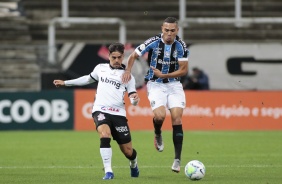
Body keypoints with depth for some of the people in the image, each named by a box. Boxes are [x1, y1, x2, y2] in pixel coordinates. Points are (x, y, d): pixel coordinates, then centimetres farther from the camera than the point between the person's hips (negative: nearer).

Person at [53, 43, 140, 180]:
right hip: (100, 110, 1)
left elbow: (133, 99, 3)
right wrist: (66, 83, 35)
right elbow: (88, 79, 32)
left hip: (118, 113, 0)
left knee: (128, 151, 2)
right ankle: (108, 172, -27)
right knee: (105, 134, -31)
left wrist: (135, 99, -22)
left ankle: (133, 164, 40)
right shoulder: (100, 68, 12)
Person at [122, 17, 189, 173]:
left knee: (177, 118, -11)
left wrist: (163, 75, -18)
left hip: (174, 84, 1)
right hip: (155, 84, -1)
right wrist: (127, 71, -17)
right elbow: (133, 56, -1)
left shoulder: (181, 46, -9)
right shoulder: (153, 42, -12)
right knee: (160, 116, -24)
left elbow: (183, 70, -8)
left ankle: (177, 160, -6)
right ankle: (158, 135, 14)